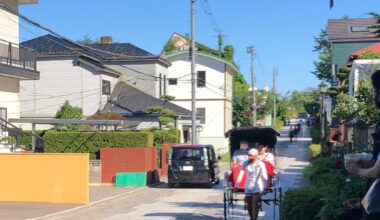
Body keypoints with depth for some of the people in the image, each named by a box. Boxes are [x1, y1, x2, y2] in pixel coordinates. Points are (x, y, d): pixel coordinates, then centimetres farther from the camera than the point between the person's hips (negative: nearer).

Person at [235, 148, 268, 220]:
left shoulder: (260, 164, -9)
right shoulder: (245, 163, -1)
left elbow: (264, 177, -10)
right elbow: (241, 174, -5)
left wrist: (264, 187, -18)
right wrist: (236, 184, -12)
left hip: (257, 188, -3)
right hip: (248, 188, 3)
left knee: (255, 206, -10)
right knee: (249, 206, 10)